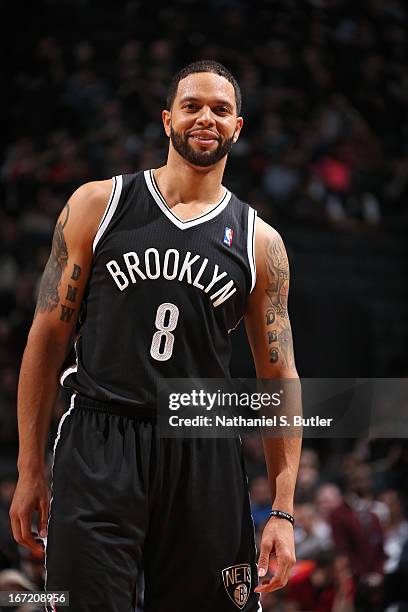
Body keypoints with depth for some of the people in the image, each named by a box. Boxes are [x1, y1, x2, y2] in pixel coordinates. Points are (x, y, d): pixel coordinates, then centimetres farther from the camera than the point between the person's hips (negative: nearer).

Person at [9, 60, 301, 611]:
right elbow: (49, 336, 7)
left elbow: (280, 379, 9)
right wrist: (29, 471, 2)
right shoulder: (98, 205, 5)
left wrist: (283, 510, 1)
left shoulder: (259, 243, 9)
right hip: (98, 447, -2)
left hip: (204, 457, 2)